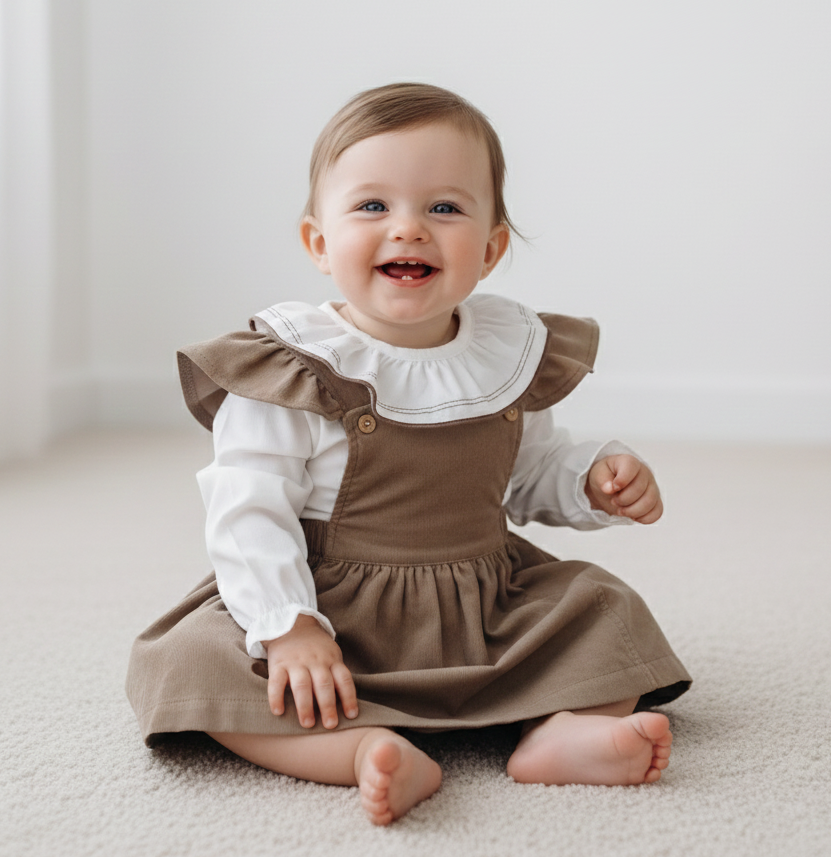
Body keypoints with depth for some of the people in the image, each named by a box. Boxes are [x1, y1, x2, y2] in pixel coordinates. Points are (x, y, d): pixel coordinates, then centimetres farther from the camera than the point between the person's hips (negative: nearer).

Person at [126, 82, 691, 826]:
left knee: (606, 610, -4)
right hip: (336, 612, -4)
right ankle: (370, 752, -39)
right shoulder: (289, 371, -14)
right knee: (200, 657, -26)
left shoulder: (514, 353, 1)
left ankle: (567, 730, -25)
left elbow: (533, 472, 17)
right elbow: (250, 509, -17)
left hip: (491, 610, 4)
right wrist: (287, 627, -26)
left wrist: (597, 478, -4)